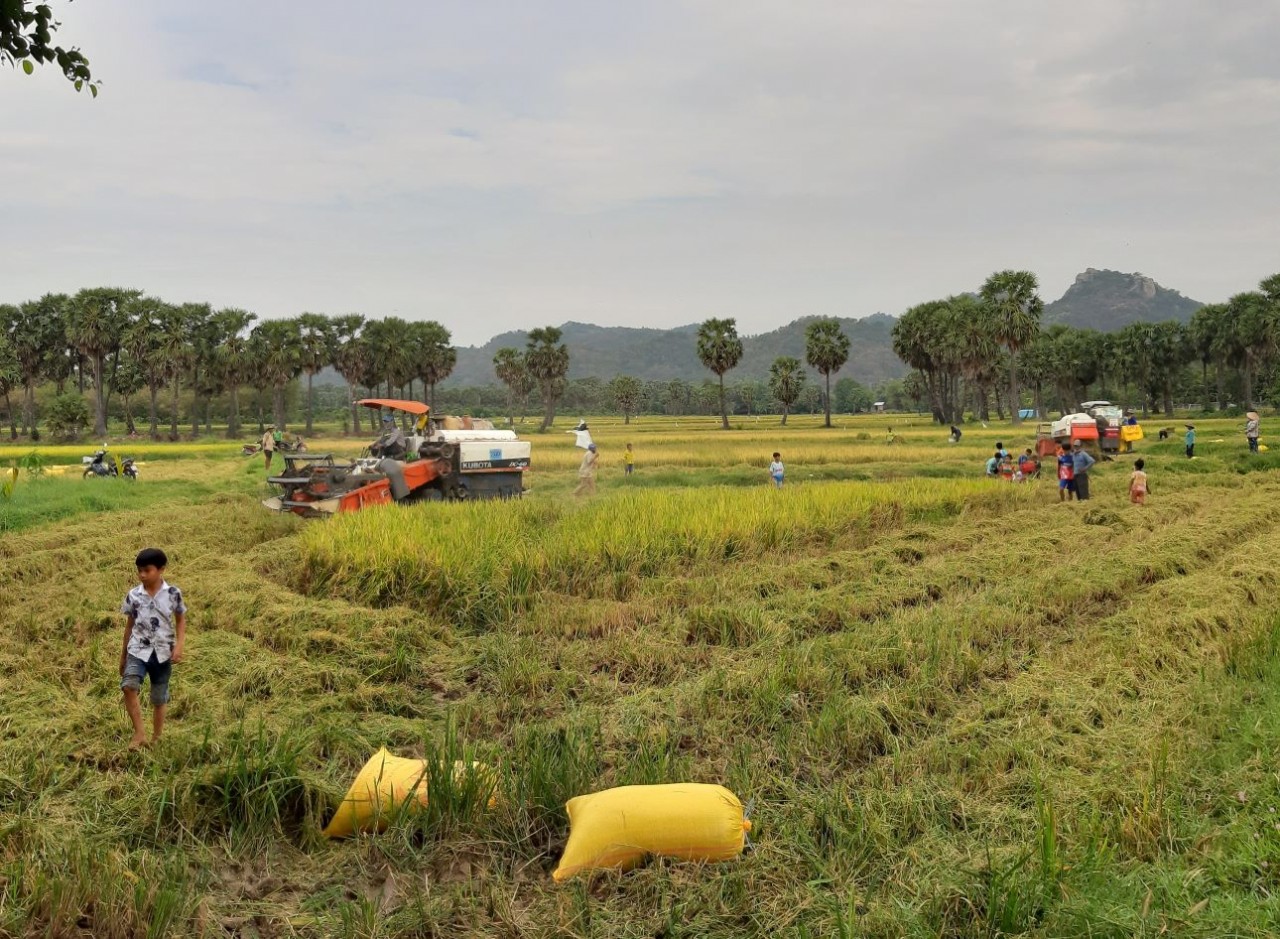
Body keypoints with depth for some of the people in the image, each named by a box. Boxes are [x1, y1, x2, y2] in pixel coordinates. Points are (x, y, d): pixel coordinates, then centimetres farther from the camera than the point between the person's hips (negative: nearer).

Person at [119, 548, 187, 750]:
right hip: (138, 650, 0)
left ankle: (156, 739, 25)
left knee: (159, 700, 9)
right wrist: (122, 656, 15)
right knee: (128, 686, -25)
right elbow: (130, 625, 10)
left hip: (163, 653, 0)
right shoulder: (133, 595, 0)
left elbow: (181, 621, 6)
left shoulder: (173, 594, -4)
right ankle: (139, 734, -17)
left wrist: (179, 646, -8)